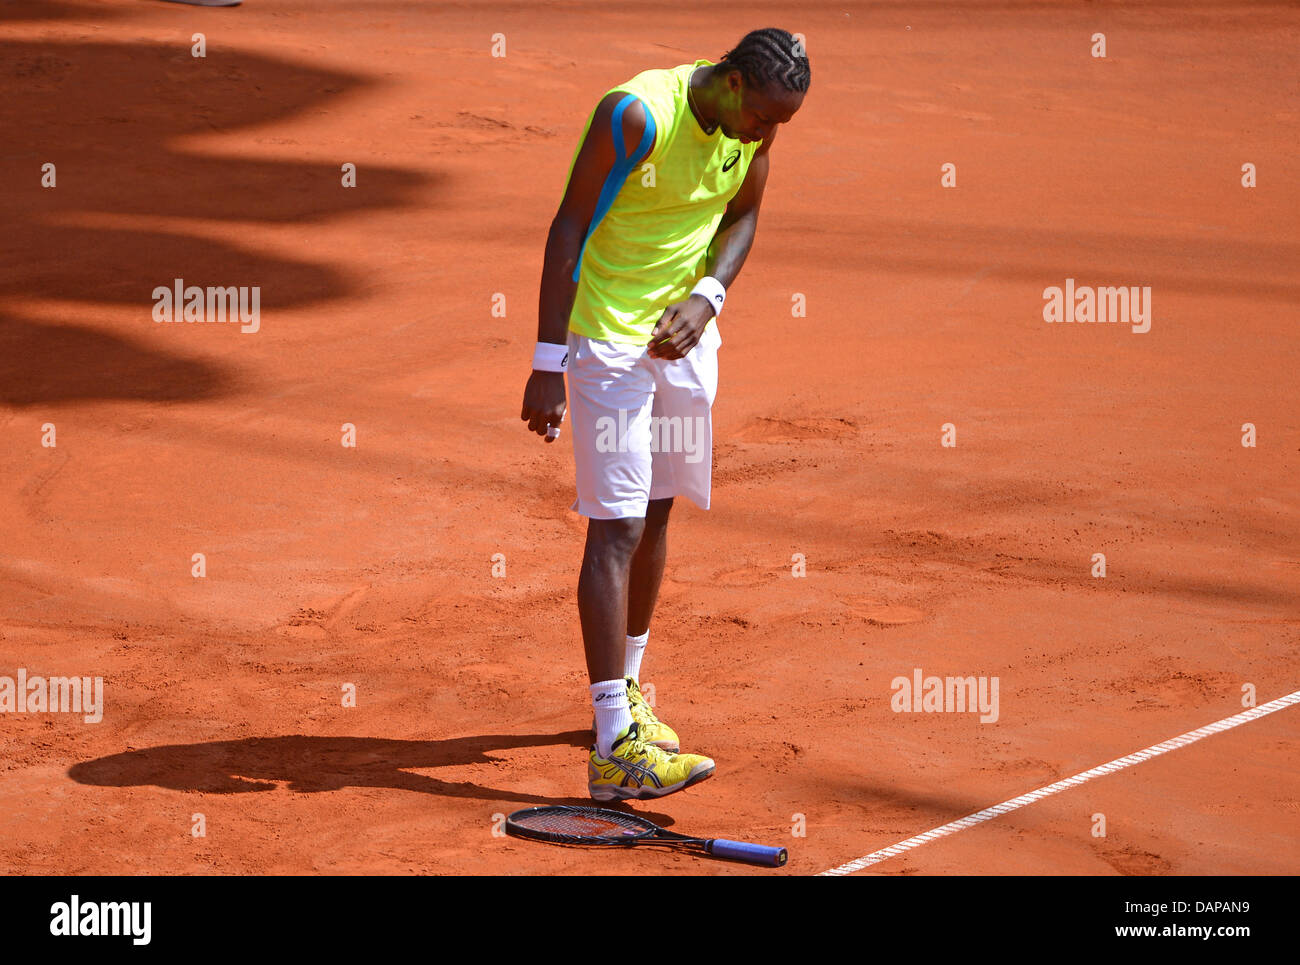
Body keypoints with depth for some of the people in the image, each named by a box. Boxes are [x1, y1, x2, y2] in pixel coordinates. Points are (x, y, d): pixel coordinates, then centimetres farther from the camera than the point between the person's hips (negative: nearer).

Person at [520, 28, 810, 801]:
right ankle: (614, 750, -15)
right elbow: (569, 229, -19)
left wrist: (706, 298, -9)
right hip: (610, 336, -7)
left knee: (656, 511, 16)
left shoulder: (755, 121, -4)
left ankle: (624, 691, 34)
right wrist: (548, 362, -20)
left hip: (687, 333, 7)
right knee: (617, 527, -11)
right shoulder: (638, 117, -25)